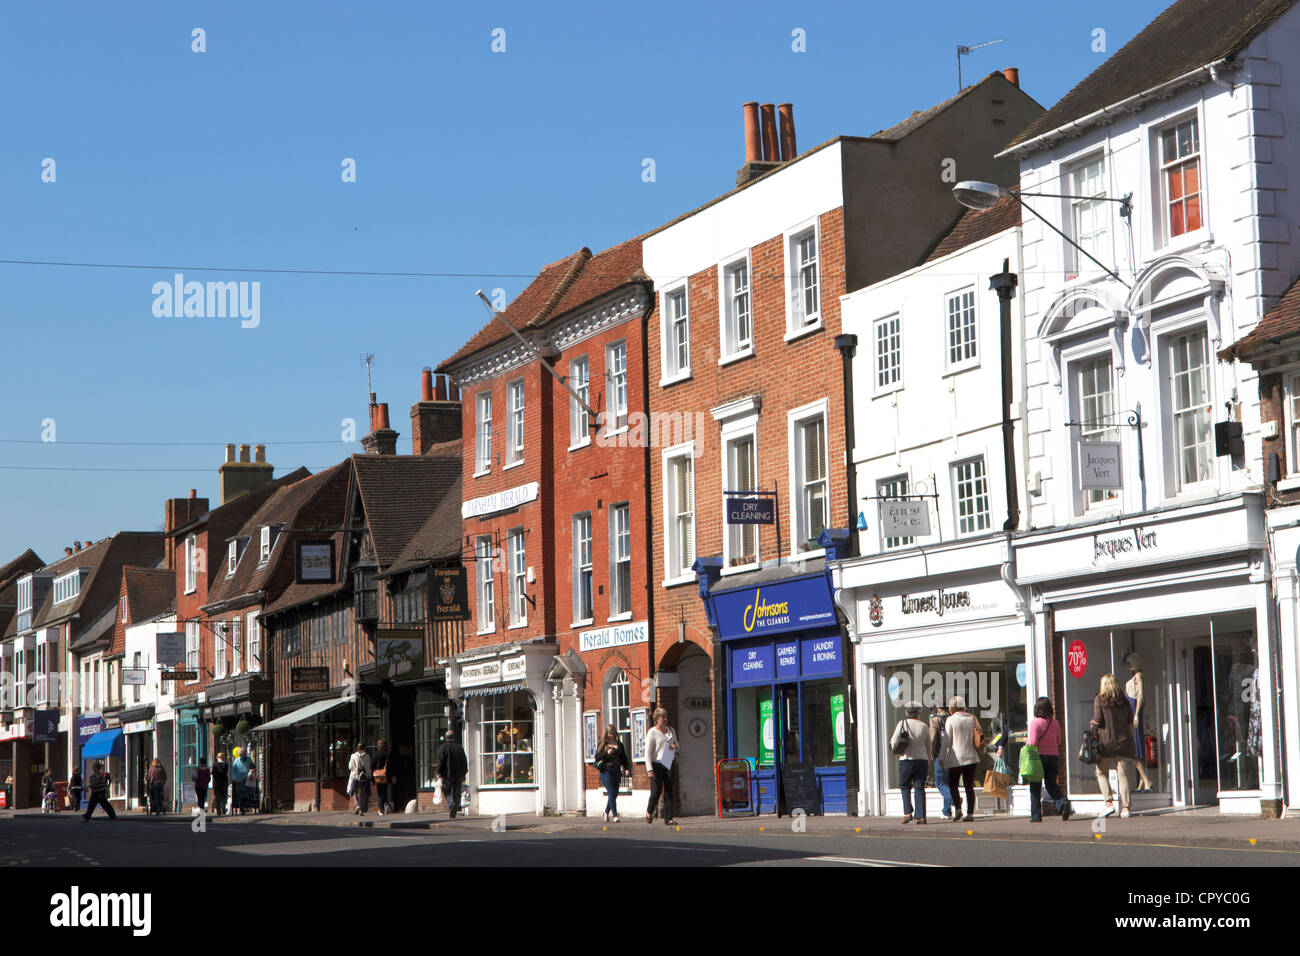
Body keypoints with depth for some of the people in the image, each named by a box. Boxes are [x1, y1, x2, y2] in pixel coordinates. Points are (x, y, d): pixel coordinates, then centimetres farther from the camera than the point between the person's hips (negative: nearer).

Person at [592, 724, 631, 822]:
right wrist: (606, 753, -18)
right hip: (606, 772, -4)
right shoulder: (602, 744, 3)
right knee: (612, 794, -10)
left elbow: (624, 758, 14)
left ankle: (606, 812, 27)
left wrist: (627, 768, 0)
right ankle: (615, 815, -8)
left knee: (614, 794, 7)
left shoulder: (619, 744, 12)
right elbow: (597, 757, -4)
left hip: (616, 772, 4)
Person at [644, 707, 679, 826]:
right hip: (657, 764, -5)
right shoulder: (652, 732, -5)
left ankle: (668, 818, -2)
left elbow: (677, 746, 26)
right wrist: (649, 769, -18)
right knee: (656, 792, -7)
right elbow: (647, 752, -10)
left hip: (669, 764, 5)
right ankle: (649, 812, 20)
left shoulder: (671, 730, 13)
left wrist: (674, 746, -1)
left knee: (669, 792, -2)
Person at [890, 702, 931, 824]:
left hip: (906, 759, -2)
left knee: (905, 787, 13)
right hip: (922, 759, 2)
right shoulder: (924, 726, 4)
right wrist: (928, 762, 25)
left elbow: (894, 741, -5)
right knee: (919, 788, 4)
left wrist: (896, 750, 17)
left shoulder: (902, 724, -4)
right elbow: (928, 747, 12)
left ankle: (907, 812, -1)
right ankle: (921, 816, -2)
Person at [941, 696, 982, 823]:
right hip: (971, 757, 4)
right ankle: (970, 813, 0)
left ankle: (957, 808, -10)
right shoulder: (972, 719, 7)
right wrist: (978, 754, 20)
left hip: (956, 758, -4)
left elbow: (947, 741, -7)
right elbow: (978, 738, 10)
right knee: (969, 785, 5)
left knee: (952, 784, 7)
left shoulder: (951, 720, -6)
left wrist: (942, 758, -1)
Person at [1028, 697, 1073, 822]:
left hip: (1039, 755, -4)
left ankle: (1036, 815, 5)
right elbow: (1058, 741, 14)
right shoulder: (1055, 722, 4)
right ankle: (1063, 802, -15)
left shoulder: (1035, 722, -12)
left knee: (1035, 787, 6)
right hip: (1053, 755, 4)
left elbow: (1033, 743, -17)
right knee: (1051, 784, 13)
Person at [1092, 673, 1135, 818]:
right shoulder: (1124, 701, 8)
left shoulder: (1099, 700, -4)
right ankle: (1125, 807, -1)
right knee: (1123, 774, 4)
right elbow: (1130, 723, 10)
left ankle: (1109, 803, -3)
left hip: (1105, 742, -3)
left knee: (1102, 773, 11)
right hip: (1123, 742, 3)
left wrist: (1093, 725, 9)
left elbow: (1097, 721, -11)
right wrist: (1130, 741, 16)